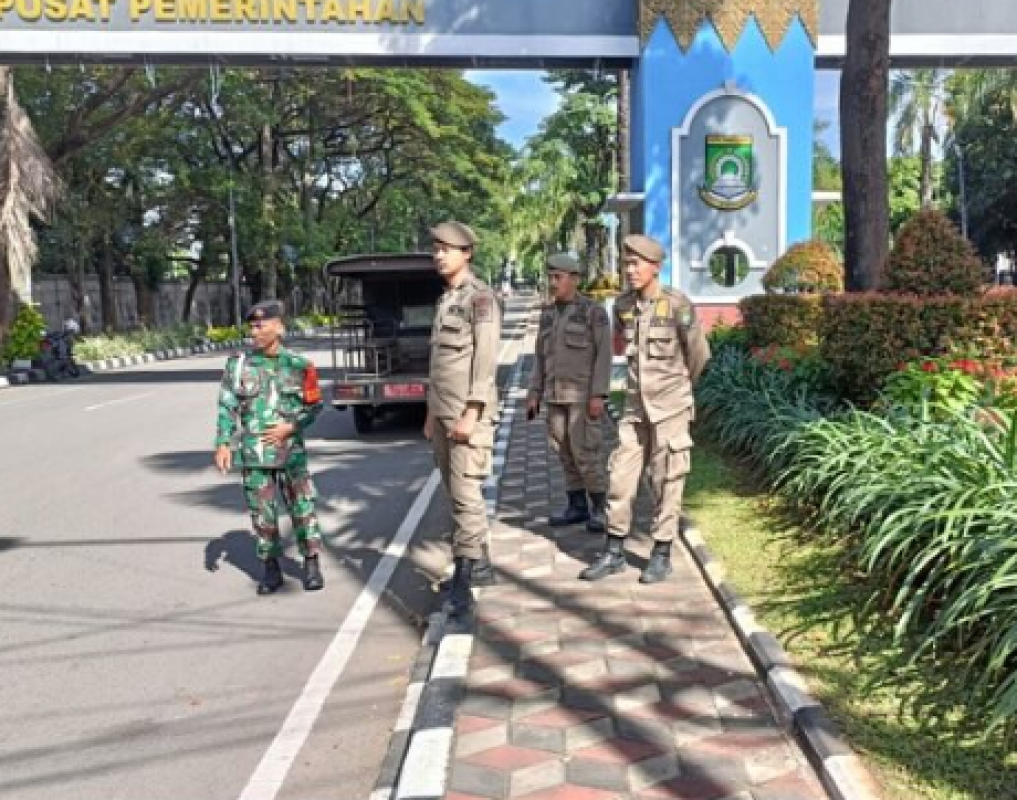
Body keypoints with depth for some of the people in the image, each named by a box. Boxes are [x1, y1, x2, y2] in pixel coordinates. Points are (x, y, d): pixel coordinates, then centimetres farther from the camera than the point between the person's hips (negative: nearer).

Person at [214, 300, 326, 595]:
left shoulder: (299, 366, -1)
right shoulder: (238, 365, 2)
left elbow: (313, 406, 5)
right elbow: (226, 407, 2)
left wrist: (290, 427, -10)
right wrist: (223, 443, -7)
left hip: (291, 451, -1)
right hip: (254, 454, 1)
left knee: (302, 507, 1)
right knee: (262, 513, 6)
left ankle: (312, 564, 15)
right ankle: (271, 569, 19)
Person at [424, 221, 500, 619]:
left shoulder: (480, 296, -8)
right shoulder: (444, 300, 17)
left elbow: (486, 358, -15)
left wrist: (471, 412, -21)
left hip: (468, 412, -9)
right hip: (442, 412, 9)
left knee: (465, 494, -10)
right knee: (454, 491, 13)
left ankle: (462, 583, -8)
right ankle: (480, 564, 25)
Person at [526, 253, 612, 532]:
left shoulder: (594, 311, -8)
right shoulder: (548, 315, 10)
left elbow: (604, 355, -12)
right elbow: (541, 359, 12)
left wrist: (599, 395, -19)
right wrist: (534, 395, 6)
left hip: (586, 392, -6)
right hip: (558, 393, 6)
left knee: (585, 451, -10)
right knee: (566, 451, 8)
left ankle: (599, 509, 2)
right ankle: (577, 507, 16)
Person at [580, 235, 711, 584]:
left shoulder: (678, 305, -15)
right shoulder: (623, 304, 2)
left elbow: (699, 354, -4)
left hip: (670, 408, -5)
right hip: (635, 407, 5)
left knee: (666, 483, 2)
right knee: (620, 478, 4)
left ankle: (661, 555, 14)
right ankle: (614, 553, 14)